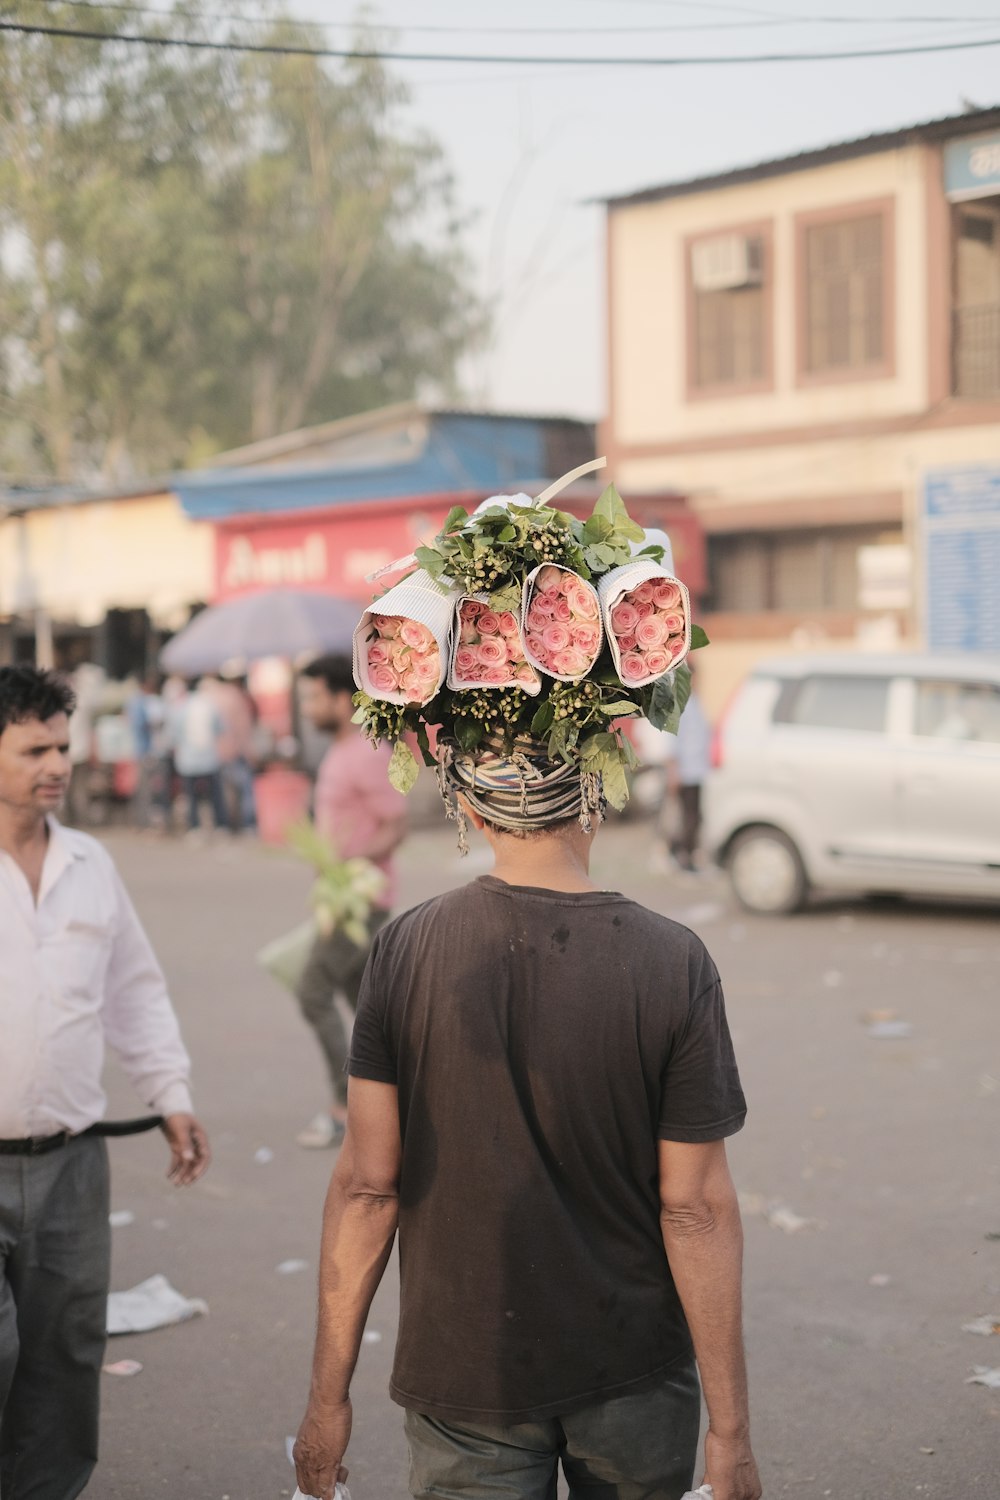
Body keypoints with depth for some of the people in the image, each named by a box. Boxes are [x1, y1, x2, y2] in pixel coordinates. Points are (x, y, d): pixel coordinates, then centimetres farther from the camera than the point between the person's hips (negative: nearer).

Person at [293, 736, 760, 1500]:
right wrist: (730, 1427, -6)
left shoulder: (405, 951, -12)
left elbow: (367, 1186, -9)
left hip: (464, 1372, 0)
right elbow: (696, 1208, -13)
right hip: (634, 1375, 0)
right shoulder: (674, 964, -14)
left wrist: (330, 1394, 0)